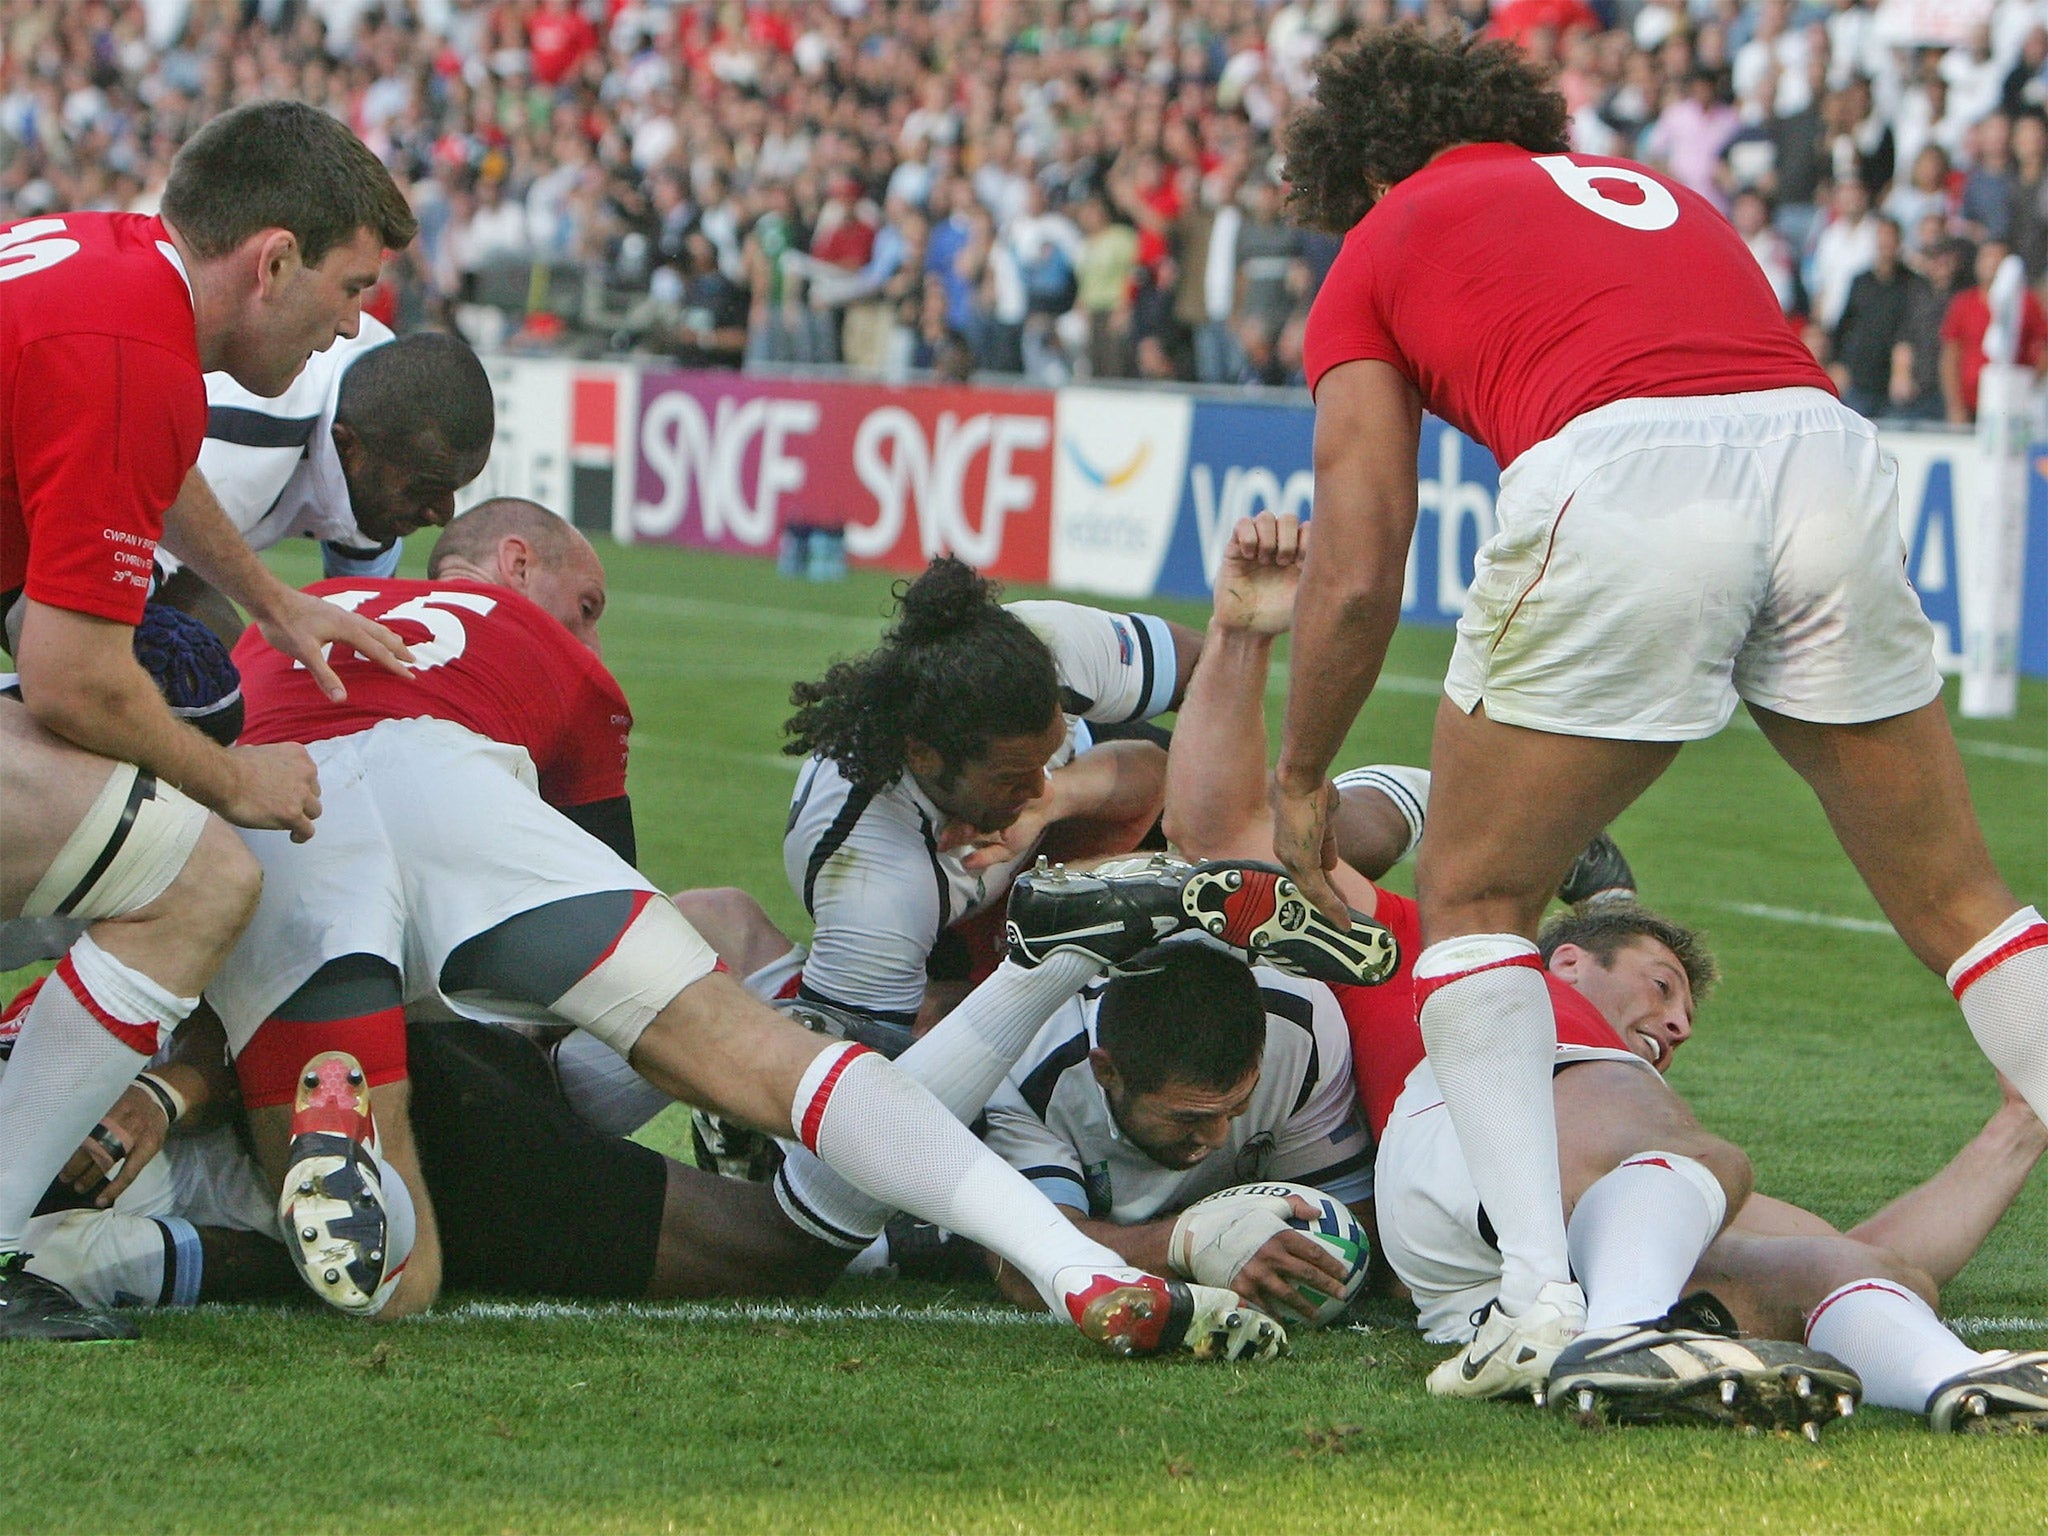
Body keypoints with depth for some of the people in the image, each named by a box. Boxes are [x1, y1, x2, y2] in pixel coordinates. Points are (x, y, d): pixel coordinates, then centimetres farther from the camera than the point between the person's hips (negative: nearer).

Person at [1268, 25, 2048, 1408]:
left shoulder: (1380, 252, 23)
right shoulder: (1654, 194, 37)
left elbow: (1360, 576, 14)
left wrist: (1301, 785, 30)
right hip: (1831, 452, 4)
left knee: (1475, 901, 14)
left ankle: (1541, 1295, 0)